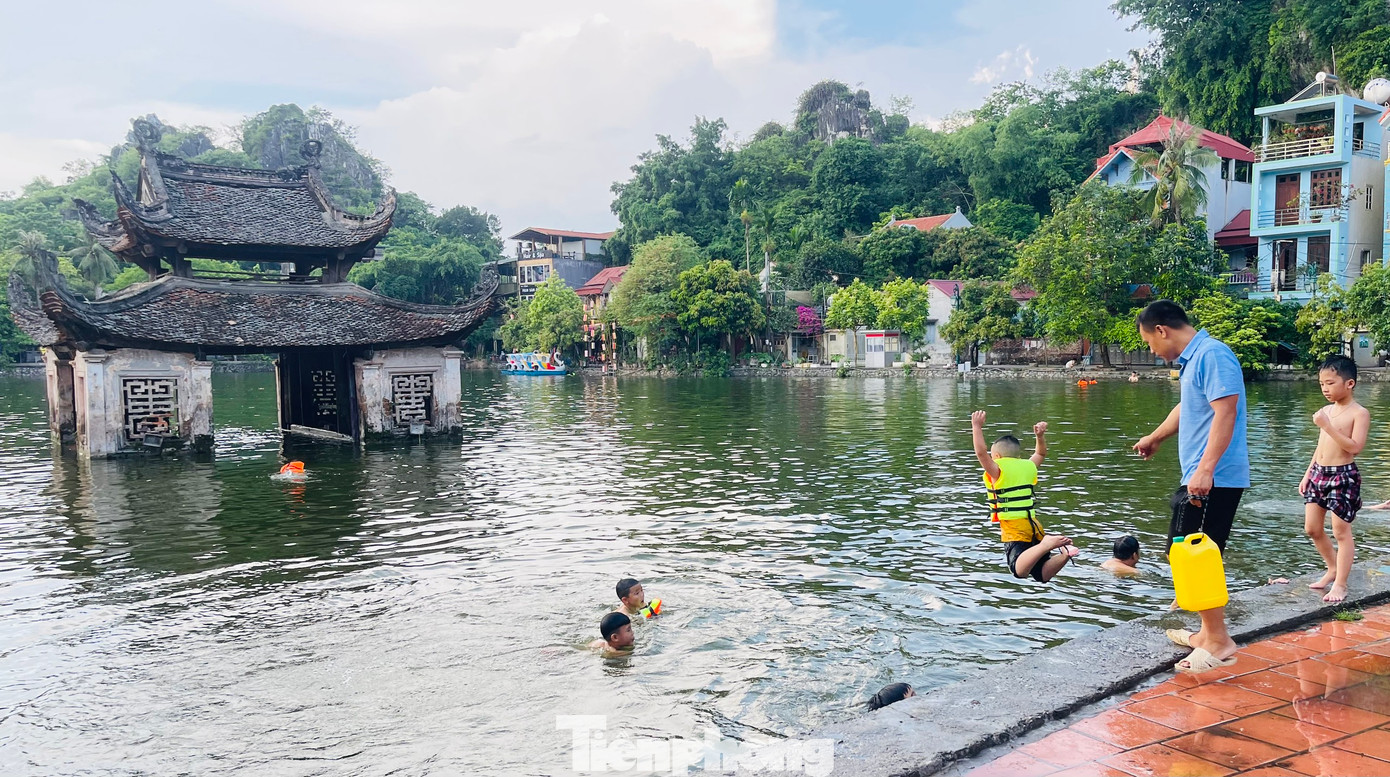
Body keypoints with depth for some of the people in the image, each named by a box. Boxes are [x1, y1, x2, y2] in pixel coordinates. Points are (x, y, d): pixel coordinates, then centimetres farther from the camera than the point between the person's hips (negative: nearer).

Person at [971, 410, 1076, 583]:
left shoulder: (998, 471, -2)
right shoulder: (1028, 467, 16)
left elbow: (980, 452, -15)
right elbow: (1040, 453, 35)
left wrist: (977, 427, -9)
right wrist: (1040, 436, 28)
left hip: (1013, 528, -6)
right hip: (1034, 525, 7)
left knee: (1020, 571, -22)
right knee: (1042, 574, 7)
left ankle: (1046, 545, -39)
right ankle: (1064, 553, -17)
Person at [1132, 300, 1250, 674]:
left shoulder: (1212, 355, -15)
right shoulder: (1192, 359, 16)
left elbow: (1226, 412, -24)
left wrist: (1205, 469, -30)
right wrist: (1153, 438, 49)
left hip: (1213, 479, -10)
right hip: (1201, 478, 10)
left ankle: (1218, 641, 1)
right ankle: (1209, 633, 26)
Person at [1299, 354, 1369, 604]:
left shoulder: (1359, 413, -10)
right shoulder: (1327, 410, 10)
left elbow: (1355, 446, -21)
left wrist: (1327, 426, -26)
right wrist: (1308, 474, 16)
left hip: (1343, 476, -7)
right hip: (1319, 473, 7)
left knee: (1341, 532, 0)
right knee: (1312, 529, 11)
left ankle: (1340, 584, 8)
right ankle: (1333, 568, 32)